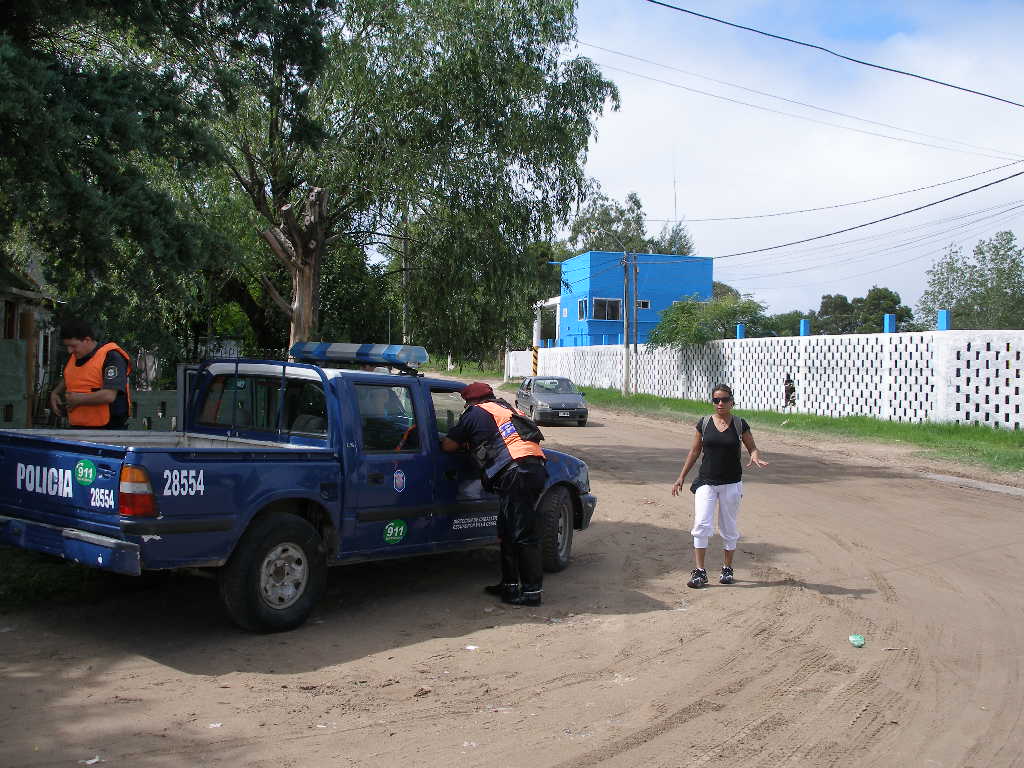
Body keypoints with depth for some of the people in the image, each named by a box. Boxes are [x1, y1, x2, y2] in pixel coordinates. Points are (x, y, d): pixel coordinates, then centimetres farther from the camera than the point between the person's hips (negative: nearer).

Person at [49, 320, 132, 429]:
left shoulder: (111, 357, -13)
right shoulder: (73, 357, 13)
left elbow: (109, 396, -23)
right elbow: (66, 380, 36)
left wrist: (78, 399, -11)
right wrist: (55, 393, 15)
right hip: (77, 426, 7)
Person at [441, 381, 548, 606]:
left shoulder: (475, 413, 7)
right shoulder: (508, 408, 29)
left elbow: (448, 446, 9)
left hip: (515, 474, -8)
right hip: (536, 468, 8)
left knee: (523, 535, -6)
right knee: (509, 532, 17)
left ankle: (532, 591, -4)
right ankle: (510, 584, 24)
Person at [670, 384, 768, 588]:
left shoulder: (739, 425, -1)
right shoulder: (704, 423, 2)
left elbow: (752, 448, 6)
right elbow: (694, 451, 9)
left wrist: (755, 457, -19)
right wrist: (681, 477, 9)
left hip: (731, 483, 0)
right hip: (706, 482, 0)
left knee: (729, 529, 9)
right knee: (701, 525, -11)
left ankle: (727, 568, 26)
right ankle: (700, 571, -6)